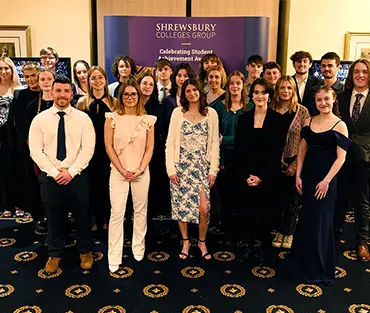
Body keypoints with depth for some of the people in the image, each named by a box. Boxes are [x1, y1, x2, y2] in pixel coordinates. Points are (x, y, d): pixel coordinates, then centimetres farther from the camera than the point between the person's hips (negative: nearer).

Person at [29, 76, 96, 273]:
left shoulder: (83, 118, -2)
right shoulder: (40, 119, 0)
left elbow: (88, 148, -8)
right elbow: (36, 150, -4)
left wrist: (71, 171, -14)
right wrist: (54, 172, -12)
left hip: (78, 176, -1)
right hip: (51, 178, 1)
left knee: (82, 216, 11)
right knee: (54, 217, 13)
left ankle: (85, 251, 32)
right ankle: (54, 254, 33)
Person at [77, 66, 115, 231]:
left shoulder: (113, 102, 3)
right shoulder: (82, 102, 2)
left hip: (108, 150, 0)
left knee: (106, 184, 8)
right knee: (91, 184, 6)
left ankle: (105, 218, 23)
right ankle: (92, 219, 20)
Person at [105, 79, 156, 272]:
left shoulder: (147, 120, 3)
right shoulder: (112, 118, -1)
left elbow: (149, 148, 3)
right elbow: (109, 147, -4)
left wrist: (140, 169, -9)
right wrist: (122, 170, -10)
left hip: (141, 173, 2)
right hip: (118, 172, -2)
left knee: (140, 211, 11)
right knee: (117, 214, -1)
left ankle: (138, 249, 28)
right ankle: (114, 258, 9)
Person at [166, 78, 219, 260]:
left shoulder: (211, 113, 3)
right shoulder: (178, 112, 2)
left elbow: (214, 144, 3)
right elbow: (170, 142, 0)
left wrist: (213, 170, -1)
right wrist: (171, 169, -6)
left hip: (202, 166, 0)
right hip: (181, 165, 0)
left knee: (204, 208, -7)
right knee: (181, 206, 6)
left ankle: (202, 241, 18)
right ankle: (185, 241, 27)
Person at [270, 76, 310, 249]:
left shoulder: (302, 111, -4)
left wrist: (296, 163, -11)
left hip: (294, 163, -2)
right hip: (275, 163, 2)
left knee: (291, 199, 9)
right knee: (277, 197, 8)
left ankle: (289, 233, 25)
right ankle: (279, 231, 25)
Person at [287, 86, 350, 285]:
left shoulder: (339, 125, -7)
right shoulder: (309, 122, 6)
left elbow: (341, 157, -11)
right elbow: (302, 150, 8)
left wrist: (326, 181, -16)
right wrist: (298, 176, 2)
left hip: (325, 179, -4)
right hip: (307, 177, 4)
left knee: (320, 221, 4)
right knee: (306, 219, 14)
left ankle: (319, 269, 21)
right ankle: (303, 259, 33)